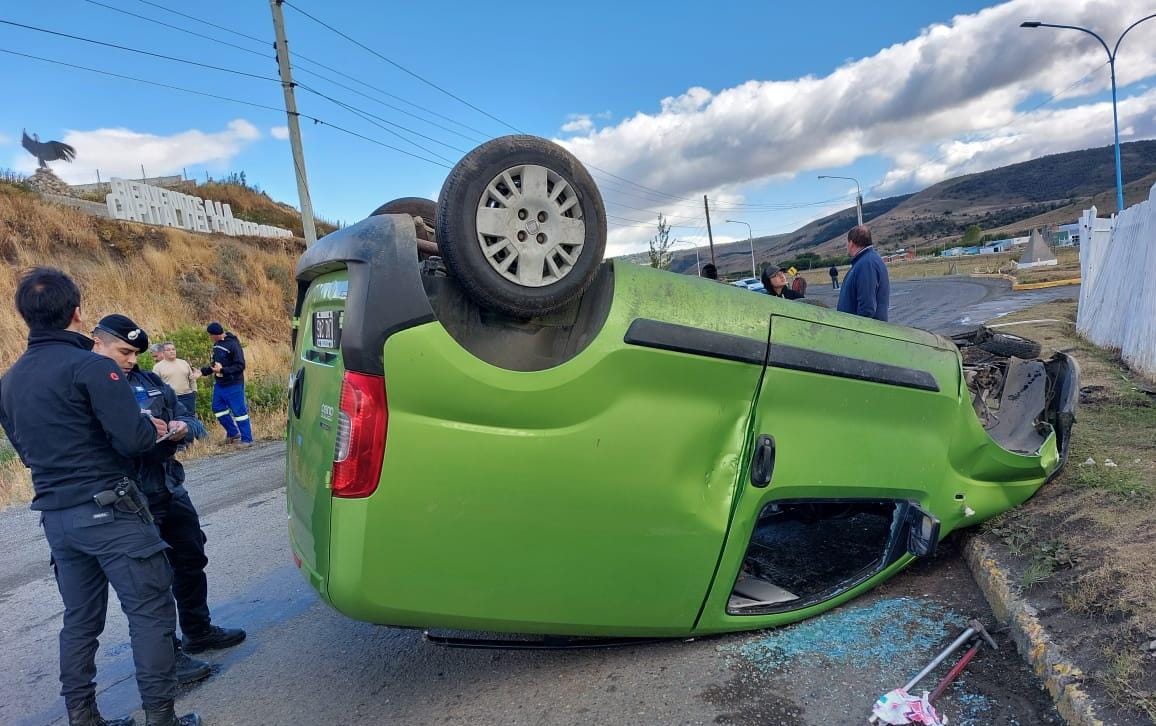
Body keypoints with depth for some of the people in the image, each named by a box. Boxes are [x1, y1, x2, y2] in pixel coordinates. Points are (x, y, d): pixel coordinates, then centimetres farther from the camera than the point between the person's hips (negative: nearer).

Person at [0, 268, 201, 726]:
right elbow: (133, 439, -21)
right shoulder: (89, 366, -15)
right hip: (108, 511, -8)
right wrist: (154, 428, 0)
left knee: (80, 621, 17)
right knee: (151, 615, 0)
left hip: (56, 517, 8)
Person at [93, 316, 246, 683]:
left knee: (191, 563, 19)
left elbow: (188, 418, 15)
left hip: (172, 491, 7)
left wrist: (182, 428, -8)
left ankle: (198, 631, 38)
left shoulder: (151, 382, 9)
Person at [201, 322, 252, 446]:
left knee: (239, 411, -4)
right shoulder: (217, 345, 9)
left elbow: (240, 366, -20)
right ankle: (233, 433, 26)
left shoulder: (233, 344, -17)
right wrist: (203, 371, 9)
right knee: (218, 408, 12)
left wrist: (223, 370, -26)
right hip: (219, 384, 9)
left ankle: (247, 439, 3)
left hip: (233, 385, -9)